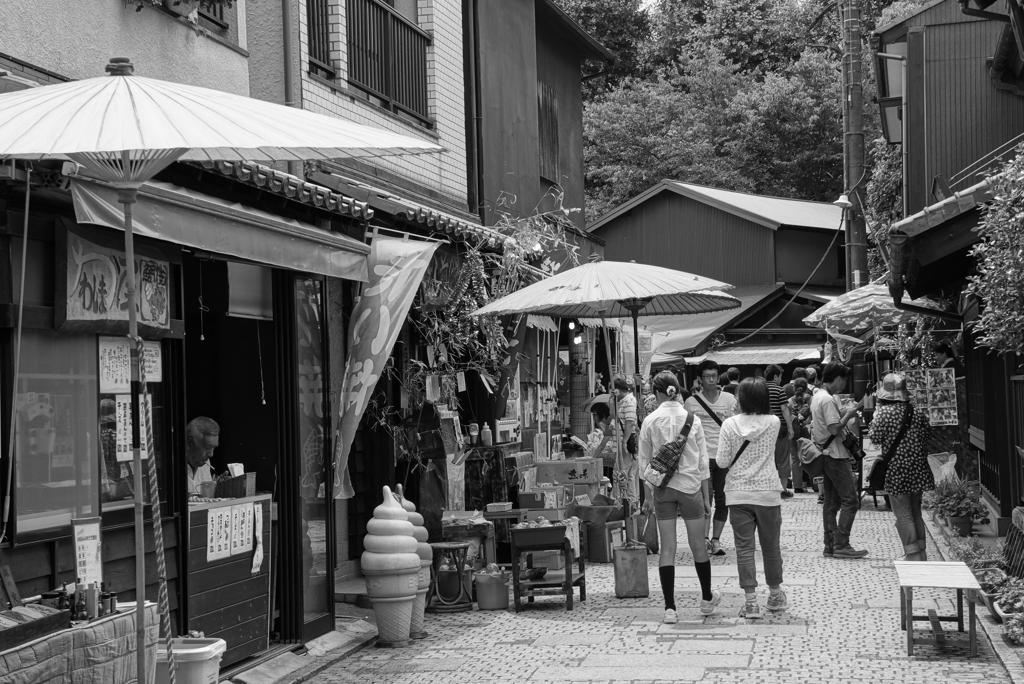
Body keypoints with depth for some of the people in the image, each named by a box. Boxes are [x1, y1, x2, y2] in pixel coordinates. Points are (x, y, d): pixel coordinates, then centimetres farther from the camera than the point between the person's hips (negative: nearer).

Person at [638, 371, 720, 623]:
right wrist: (706, 496, 9)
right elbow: (702, 461, 2)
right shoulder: (692, 420, -2)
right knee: (697, 545, 13)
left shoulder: (650, 421, -3)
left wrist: (648, 495, 11)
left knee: (666, 548, 2)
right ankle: (707, 599, 28)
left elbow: (644, 461, 2)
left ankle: (670, 608, 0)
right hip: (690, 485, 0)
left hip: (662, 488, 0)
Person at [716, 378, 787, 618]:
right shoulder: (773, 423, -6)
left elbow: (722, 461, -5)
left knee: (744, 547, 2)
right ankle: (775, 595, 28)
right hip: (768, 493, 1)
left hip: (739, 494, -1)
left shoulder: (730, 424, -8)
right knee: (771, 546, 15)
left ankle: (751, 601, -2)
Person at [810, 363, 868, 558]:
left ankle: (830, 546, 12)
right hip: (835, 455, -10)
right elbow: (834, 429, -23)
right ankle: (841, 546, -9)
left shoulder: (817, 397, 15)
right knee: (850, 500, -7)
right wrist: (848, 415, -8)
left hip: (824, 455, 10)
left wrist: (844, 413, 13)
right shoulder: (828, 400, -17)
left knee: (831, 502, 11)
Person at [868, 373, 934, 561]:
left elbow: (874, 438, -5)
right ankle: (921, 555, 21)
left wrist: (876, 413, 1)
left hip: (896, 470, -5)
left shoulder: (885, 413, -13)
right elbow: (927, 432, 12)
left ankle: (914, 556, -1)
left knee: (903, 515, 0)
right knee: (916, 512, 17)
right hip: (918, 467, 5)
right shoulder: (917, 412, 1)